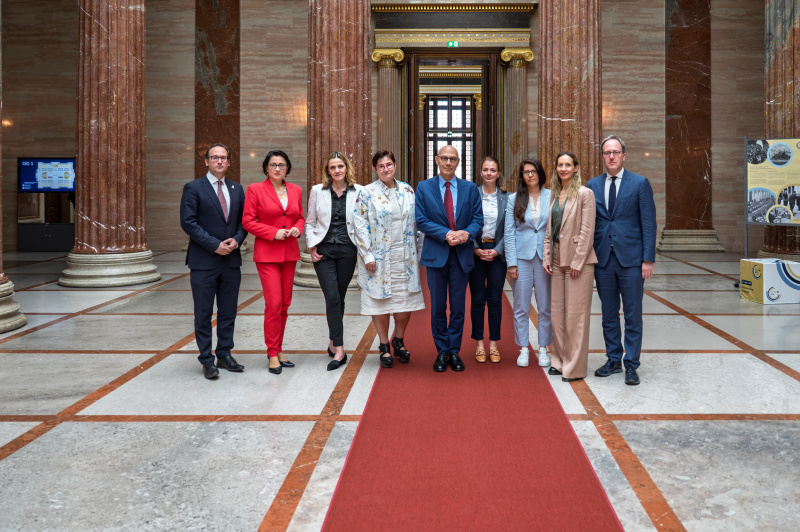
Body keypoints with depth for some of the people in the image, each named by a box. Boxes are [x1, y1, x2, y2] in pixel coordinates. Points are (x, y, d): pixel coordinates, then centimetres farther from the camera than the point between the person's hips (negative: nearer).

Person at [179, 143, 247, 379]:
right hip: (204, 262, -5)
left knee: (228, 312, 11)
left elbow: (243, 220, 13)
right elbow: (188, 222, -10)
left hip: (231, 260, 5)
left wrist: (236, 240, -7)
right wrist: (215, 245, -15)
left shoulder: (237, 189, 12)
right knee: (204, 314, 3)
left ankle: (224, 355, 22)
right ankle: (207, 360, 12)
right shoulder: (193, 188, -3)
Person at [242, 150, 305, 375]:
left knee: (285, 304, 8)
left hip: (290, 253, 5)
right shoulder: (255, 189, -4)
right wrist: (273, 233, -15)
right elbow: (248, 221, -5)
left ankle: (278, 350, 20)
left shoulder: (295, 190, 10)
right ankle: (272, 353, 4)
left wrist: (297, 228, -3)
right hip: (267, 253, -5)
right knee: (274, 304, -9)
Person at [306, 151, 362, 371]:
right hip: (324, 251, -1)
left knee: (339, 298, 8)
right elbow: (310, 222, 10)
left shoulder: (358, 192, 2)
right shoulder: (317, 191, 4)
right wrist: (311, 246, 1)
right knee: (332, 298, -9)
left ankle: (333, 342, 25)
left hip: (348, 250, 1)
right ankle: (339, 350, -7)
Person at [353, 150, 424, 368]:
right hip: (379, 258, -3)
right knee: (380, 300, 4)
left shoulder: (408, 191, 8)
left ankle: (398, 341, 26)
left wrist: (419, 252, 8)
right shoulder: (367, 193, -3)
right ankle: (384, 347, 18)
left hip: (405, 257, 3)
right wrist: (368, 256, -11)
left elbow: (416, 223, 12)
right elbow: (360, 226, -6)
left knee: (406, 300, 6)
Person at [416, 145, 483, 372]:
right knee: (438, 307, 6)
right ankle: (441, 352, 17)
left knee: (458, 307, 6)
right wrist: (446, 234, -17)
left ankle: (454, 351, 17)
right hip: (436, 253, -1)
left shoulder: (470, 188, 7)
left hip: (462, 254, 1)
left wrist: (466, 233, -18)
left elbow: (478, 219, 3)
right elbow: (421, 221, -4)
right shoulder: (423, 188, 2)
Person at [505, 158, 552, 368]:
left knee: (546, 306, 4)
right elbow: (509, 232, 2)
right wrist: (511, 262, -4)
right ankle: (523, 349, 15)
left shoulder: (551, 197, 3)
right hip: (522, 257, 0)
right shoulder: (514, 199, 3)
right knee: (521, 307, 4)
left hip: (545, 257, 0)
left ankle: (543, 349, 15)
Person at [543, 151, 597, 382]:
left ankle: (575, 367, 5)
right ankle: (560, 360, 22)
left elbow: (587, 231, -12)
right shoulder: (554, 194, 13)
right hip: (558, 260, 7)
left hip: (578, 259, -7)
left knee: (576, 314, -3)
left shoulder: (584, 194, -7)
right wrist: (547, 257, 8)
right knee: (557, 312, 10)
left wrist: (577, 262, -15)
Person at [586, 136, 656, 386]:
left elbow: (648, 223, -3)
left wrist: (648, 259, -9)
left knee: (633, 315, 2)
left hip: (631, 259, -3)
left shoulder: (639, 184, 0)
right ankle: (613, 360, 23)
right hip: (603, 259, 3)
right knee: (609, 314, 11)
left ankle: (631, 365, 10)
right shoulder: (593, 185, 9)